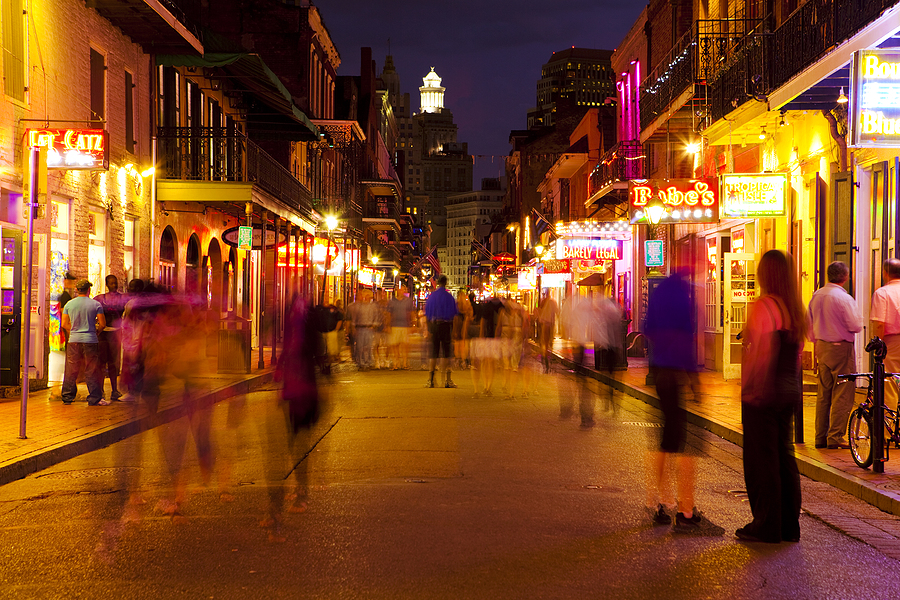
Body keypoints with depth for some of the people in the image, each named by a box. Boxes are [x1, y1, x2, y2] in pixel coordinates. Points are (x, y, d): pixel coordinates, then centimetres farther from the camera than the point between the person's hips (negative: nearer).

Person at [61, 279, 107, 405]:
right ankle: (95, 399, 3)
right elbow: (103, 324, -3)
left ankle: (67, 398, 13)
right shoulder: (96, 304, -3)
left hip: (74, 340, 2)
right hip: (90, 340, -2)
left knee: (71, 371, 9)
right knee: (91, 371, 2)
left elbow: (64, 324, 4)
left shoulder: (69, 304, 3)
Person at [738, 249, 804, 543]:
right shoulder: (795, 309, 8)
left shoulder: (763, 307, -15)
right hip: (790, 392, 8)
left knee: (761, 459, 0)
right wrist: (793, 388, 19)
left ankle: (766, 527, 6)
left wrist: (746, 387, -11)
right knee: (784, 455, 14)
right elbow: (797, 351, 13)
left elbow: (759, 354, -19)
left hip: (763, 393, -8)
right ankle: (789, 525, 18)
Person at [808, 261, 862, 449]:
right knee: (842, 395, -1)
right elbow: (856, 326, -14)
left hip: (822, 347, 7)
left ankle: (820, 437, 15)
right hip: (841, 349, -7)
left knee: (823, 394, 12)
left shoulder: (816, 296, 6)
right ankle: (835, 437, -2)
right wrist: (857, 314, 6)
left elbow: (810, 324, 14)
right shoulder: (844, 298, -16)